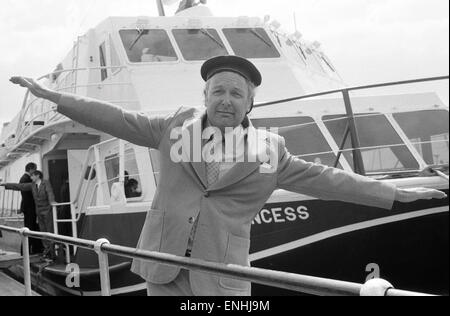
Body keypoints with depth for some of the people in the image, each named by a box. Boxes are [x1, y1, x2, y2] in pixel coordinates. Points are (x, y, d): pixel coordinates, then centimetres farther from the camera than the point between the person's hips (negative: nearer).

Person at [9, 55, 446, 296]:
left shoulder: (269, 151, 4)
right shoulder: (177, 126, 7)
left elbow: (324, 179, 6)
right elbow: (119, 120, 10)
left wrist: (397, 194, 4)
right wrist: (53, 96, 10)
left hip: (220, 274, -1)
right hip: (164, 263, 2)